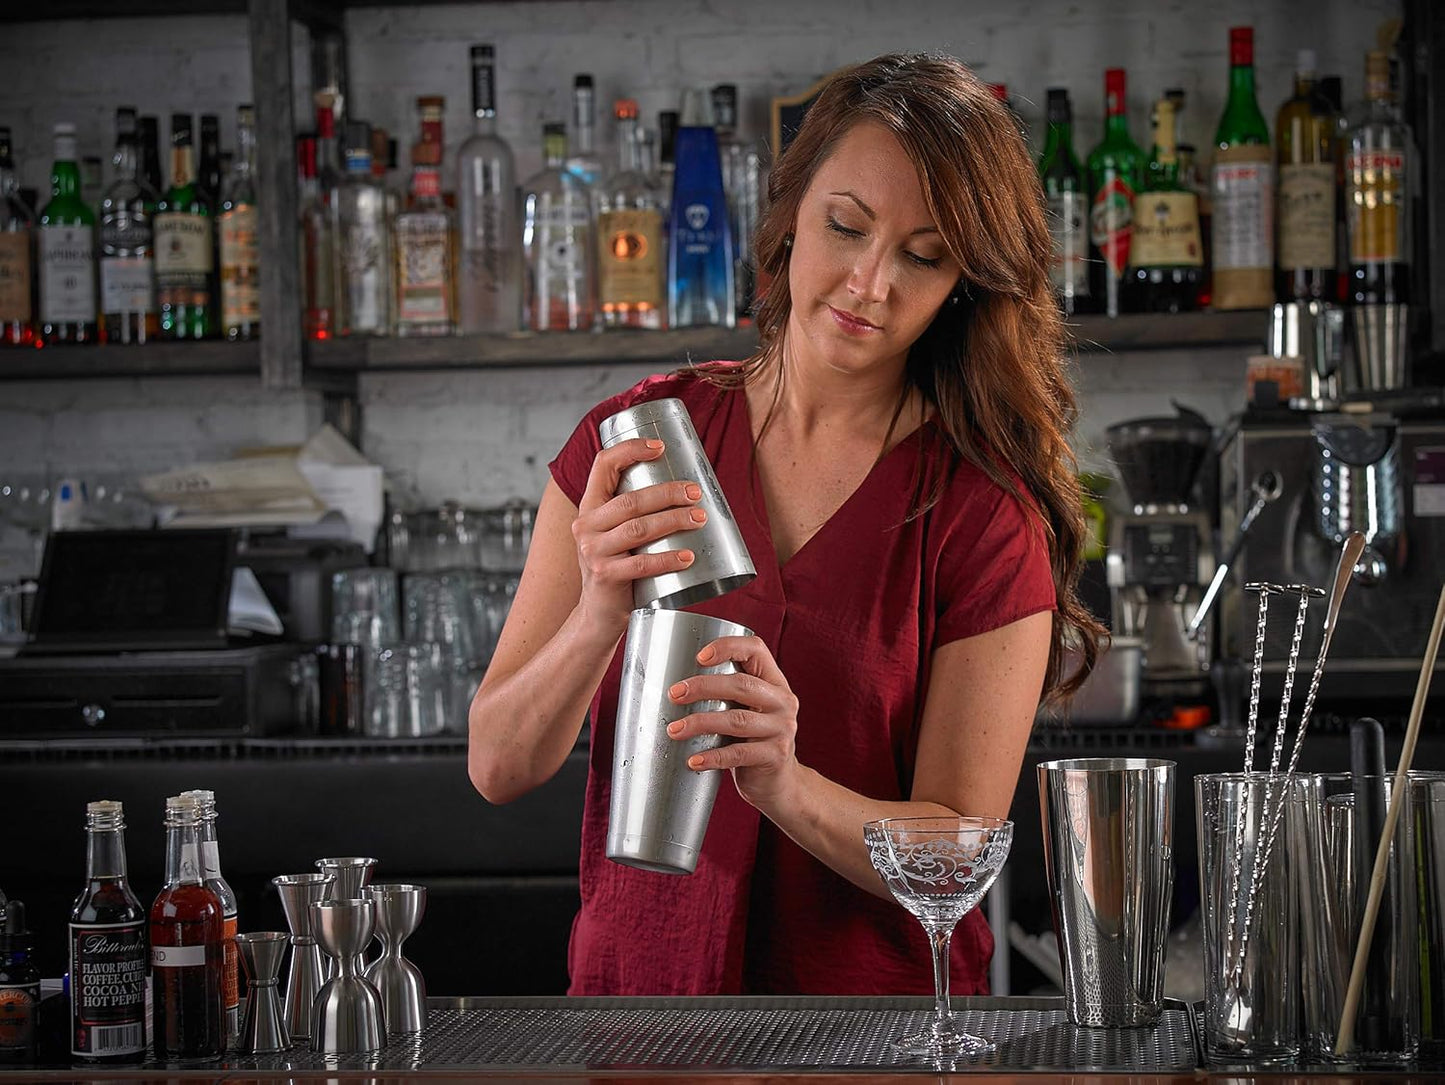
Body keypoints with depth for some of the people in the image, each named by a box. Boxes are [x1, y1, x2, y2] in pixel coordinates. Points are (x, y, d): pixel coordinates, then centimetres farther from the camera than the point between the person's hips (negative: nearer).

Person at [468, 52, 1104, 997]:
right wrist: (601, 617, -18)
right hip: (637, 986, 1)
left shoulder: (986, 511, -2)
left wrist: (783, 784, -23)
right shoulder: (638, 440, 5)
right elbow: (498, 768, 0)